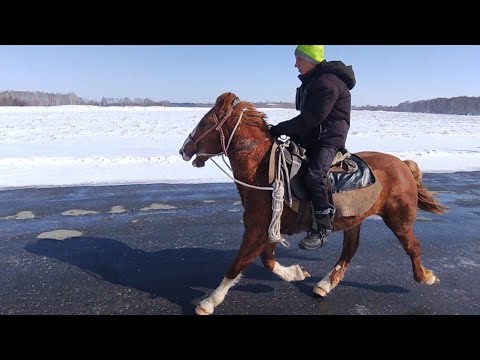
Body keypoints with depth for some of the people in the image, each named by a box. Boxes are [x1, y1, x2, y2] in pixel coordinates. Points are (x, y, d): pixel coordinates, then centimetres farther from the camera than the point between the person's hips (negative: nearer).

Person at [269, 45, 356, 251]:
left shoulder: (328, 83, -16)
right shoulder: (311, 81, 16)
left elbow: (311, 118, -23)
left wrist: (282, 129, -18)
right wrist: (293, 134, 6)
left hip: (329, 139, -10)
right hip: (310, 138, 10)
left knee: (314, 175, -30)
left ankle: (322, 229, -19)